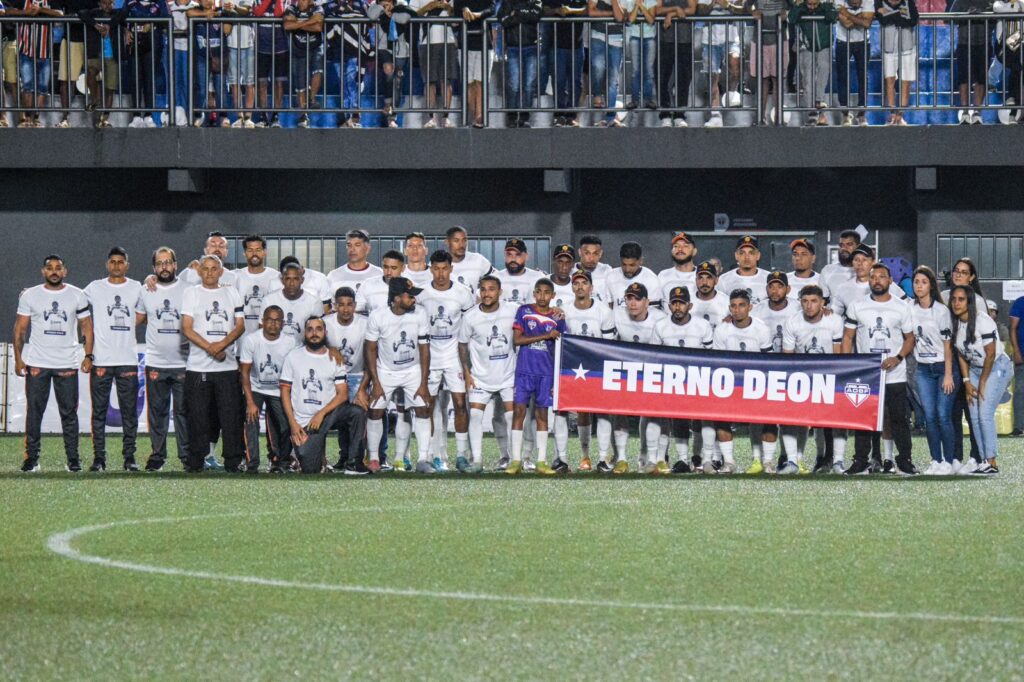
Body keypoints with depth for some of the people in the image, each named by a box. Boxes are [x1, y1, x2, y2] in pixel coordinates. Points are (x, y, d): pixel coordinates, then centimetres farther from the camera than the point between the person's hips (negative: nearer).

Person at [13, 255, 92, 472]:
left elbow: (86, 328, 8)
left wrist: (88, 356, -3)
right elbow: (20, 329, 6)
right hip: (37, 363, 0)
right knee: (34, 412, -1)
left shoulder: (77, 296, 6)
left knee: (69, 413, 0)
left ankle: (73, 459, 5)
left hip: (68, 363, 0)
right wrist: (18, 358, -2)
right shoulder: (30, 296, 5)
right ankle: (31, 458, 3)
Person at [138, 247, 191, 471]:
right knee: (157, 411, 4)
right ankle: (157, 455, 10)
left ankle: (187, 455, 4)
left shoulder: (187, 290, 2)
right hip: (155, 363, 2)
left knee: (184, 411, -1)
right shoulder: (146, 292, 8)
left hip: (183, 361, -2)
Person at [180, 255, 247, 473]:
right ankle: (195, 461, 4)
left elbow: (240, 326, 6)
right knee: (198, 416, -2)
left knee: (231, 413, -2)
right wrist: (210, 348, -13)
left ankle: (233, 461, 1)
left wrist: (223, 344, -12)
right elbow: (187, 328, -2)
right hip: (198, 367, -2)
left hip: (228, 365, 2)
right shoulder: (192, 293, 6)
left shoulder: (231, 293, 14)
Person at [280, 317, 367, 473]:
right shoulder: (293, 357, 4)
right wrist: (293, 424, -7)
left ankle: (354, 463, -22)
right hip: (303, 423, 0)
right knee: (309, 470, -12)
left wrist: (321, 414, -16)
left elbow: (342, 394, -2)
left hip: (328, 413, 0)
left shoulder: (334, 359, 4)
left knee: (357, 412, -31)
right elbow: (285, 391, 3)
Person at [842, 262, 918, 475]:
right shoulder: (856, 306, 6)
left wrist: (898, 358, -10)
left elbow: (909, 338, 9)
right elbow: (848, 337, 8)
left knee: (899, 418, 0)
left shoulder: (901, 308, 5)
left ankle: (904, 460, 8)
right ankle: (860, 461, 9)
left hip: (895, 375, -1)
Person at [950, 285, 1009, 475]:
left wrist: (982, 383, -13)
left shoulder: (983, 321, -22)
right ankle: (984, 460, 4)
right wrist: (967, 381, -1)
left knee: (985, 413, -15)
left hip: (997, 367, -7)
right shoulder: (955, 323, -1)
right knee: (975, 416, -1)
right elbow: (961, 354, 6)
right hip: (975, 369, 7)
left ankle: (991, 462, -12)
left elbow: (990, 354, -19)